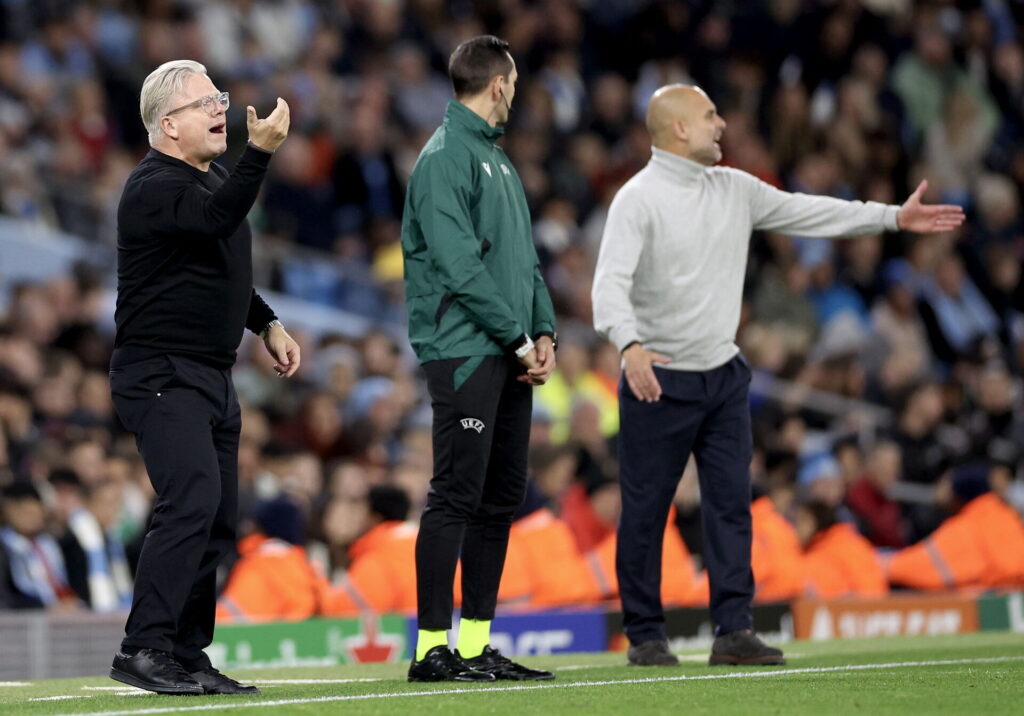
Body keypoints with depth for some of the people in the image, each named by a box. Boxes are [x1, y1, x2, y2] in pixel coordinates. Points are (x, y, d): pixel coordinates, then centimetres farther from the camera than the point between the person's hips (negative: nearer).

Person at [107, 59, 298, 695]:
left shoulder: (214, 177, 16)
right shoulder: (155, 186, -14)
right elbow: (217, 218, -34)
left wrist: (268, 323, 23)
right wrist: (260, 151, -40)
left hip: (214, 377, 10)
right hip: (161, 374, -10)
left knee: (218, 522, 8)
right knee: (193, 501, -23)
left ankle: (187, 658, 13)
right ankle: (143, 651, -23)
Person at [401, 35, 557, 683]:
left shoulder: (498, 159, 20)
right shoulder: (446, 158, -9)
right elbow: (460, 264, -17)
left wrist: (543, 331, 6)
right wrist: (518, 337, -14)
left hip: (510, 359, 9)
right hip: (464, 353, -9)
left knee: (501, 499, 9)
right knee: (457, 496, -10)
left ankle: (477, 643, 14)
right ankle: (434, 648, -8)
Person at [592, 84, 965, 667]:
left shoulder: (734, 189, 9)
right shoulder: (639, 198, -11)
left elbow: (806, 212, 16)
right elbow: (612, 280, -22)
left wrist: (894, 218, 15)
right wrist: (630, 343, -39)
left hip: (724, 375, 6)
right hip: (657, 378, -6)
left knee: (732, 503, 0)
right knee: (645, 511, 0)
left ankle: (734, 629, 1)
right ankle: (645, 635, 9)